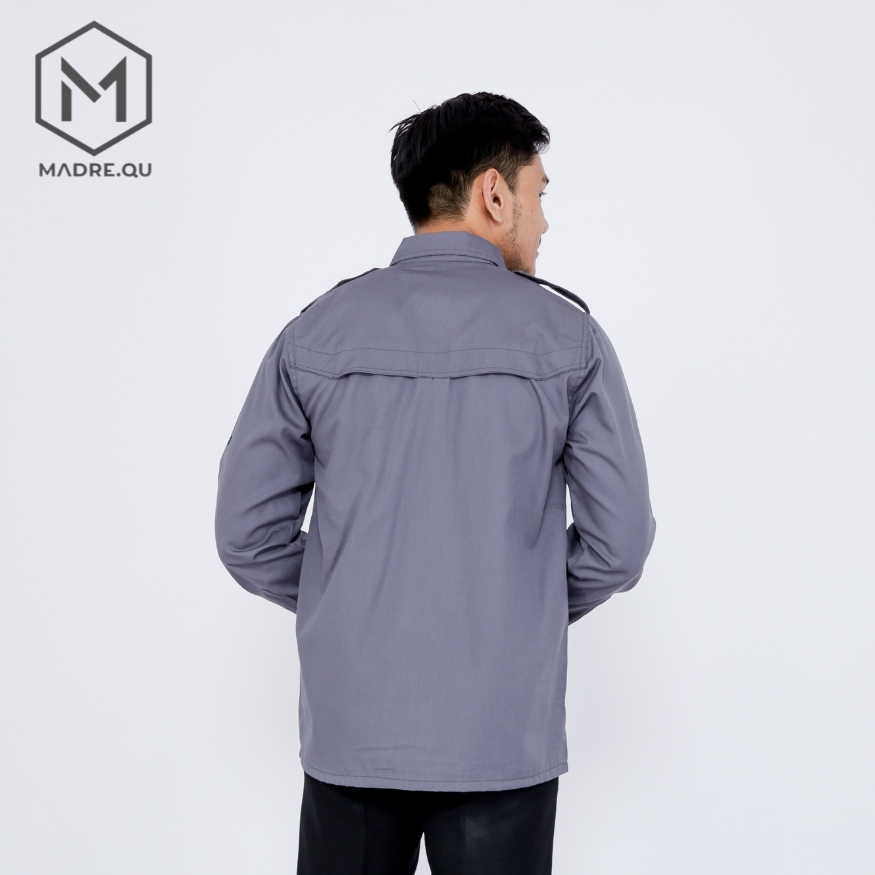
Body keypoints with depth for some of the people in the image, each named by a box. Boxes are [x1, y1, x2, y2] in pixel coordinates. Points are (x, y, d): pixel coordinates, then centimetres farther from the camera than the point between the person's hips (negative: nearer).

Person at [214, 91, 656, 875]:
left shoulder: (317, 332, 0)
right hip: (503, 738, -2)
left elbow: (248, 533, 1)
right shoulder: (565, 335, -5)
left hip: (350, 729, 2)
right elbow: (621, 539, -4)